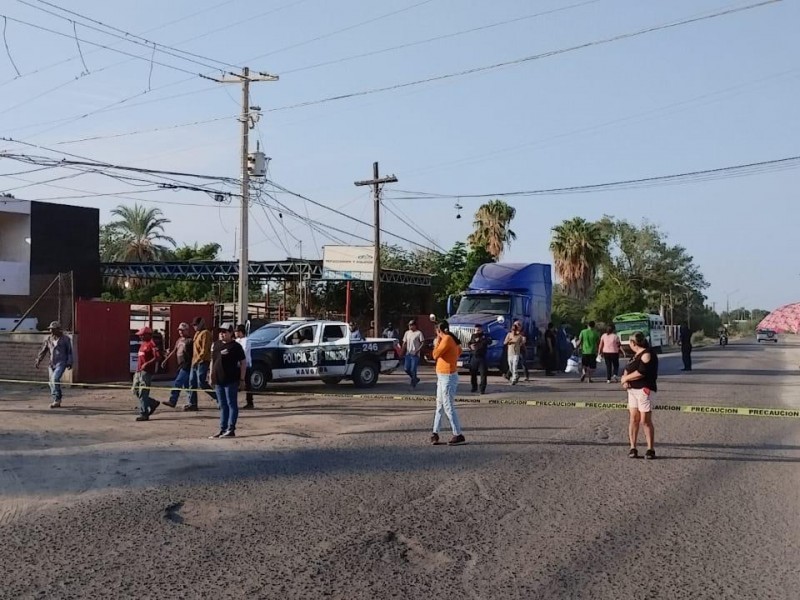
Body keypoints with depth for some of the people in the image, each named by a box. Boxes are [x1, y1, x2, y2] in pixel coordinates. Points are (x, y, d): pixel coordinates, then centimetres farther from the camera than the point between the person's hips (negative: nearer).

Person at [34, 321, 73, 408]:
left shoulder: (65, 339, 1)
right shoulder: (48, 339, 12)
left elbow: (69, 352, 4)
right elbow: (43, 351, 16)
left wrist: (69, 363, -1)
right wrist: (38, 361, 10)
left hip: (61, 363, -5)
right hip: (51, 363, 5)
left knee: (55, 378, -23)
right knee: (51, 382, 3)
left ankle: (57, 400, -19)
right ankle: (57, 401, 13)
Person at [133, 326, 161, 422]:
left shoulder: (151, 344, -10)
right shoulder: (142, 344, 19)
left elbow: (158, 356, -19)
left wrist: (147, 364, -27)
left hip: (146, 372, -10)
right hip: (139, 372, 10)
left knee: (143, 393, -9)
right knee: (135, 391, 10)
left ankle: (143, 414, -4)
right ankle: (153, 403, 22)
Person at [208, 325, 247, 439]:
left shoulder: (235, 346, -7)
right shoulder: (217, 345, 13)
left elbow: (243, 363, -7)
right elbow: (213, 361, 21)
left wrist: (242, 379, -11)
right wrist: (211, 376, 16)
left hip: (231, 380, -7)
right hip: (219, 380, 7)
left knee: (231, 404, -3)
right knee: (223, 406, 11)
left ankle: (231, 429, -1)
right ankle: (222, 429, 16)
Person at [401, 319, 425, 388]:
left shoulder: (419, 333, -5)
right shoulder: (407, 333, 12)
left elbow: (423, 343, -8)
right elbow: (404, 343, 16)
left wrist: (418, 350, -19)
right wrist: (402, 351, 7)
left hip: (415, 354, -6)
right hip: (408, 354, 6)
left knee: (413, 370, -7)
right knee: (407, 369, 3)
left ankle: (413, 384, 7)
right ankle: (415, 379, 25)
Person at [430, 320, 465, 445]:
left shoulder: (447, 339, -17)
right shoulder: (452, 339, 11)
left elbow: (435, 355, -17)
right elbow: (459, 351, 26)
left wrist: (437, 341, -6)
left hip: (447, 376, -10)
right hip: (443, 376, 10)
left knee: (448, 407, -8)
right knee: (439, 406, 14)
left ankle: (458, 435, -5)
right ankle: (435, 433, 20)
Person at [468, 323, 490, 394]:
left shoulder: (485, 336, -3)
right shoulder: (473, 336, 10)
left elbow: (489, 342, -23)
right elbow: (469, 343, 18)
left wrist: (479, 340, -29)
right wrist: (471, 346, -5)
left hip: (482, 357, -4)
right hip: (474, 357, 4)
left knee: (483, 374, -6)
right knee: (472, 373, 9)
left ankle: (482, 389, 0)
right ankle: (474, 387, 24)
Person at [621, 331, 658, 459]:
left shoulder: (647, 354, -11)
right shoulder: (636, 355, 18)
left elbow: (641, 372, -21)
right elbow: (628, 369, 18)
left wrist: (626, 378, -9)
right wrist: (625, 379, -3)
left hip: (645, 390, -8)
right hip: (633, 390, 8)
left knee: (645, 421, -5)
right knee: (633, 418, 3)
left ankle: (651, 450, 3)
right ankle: (633, 448, 6)